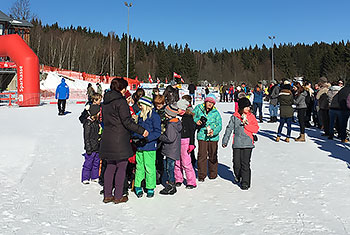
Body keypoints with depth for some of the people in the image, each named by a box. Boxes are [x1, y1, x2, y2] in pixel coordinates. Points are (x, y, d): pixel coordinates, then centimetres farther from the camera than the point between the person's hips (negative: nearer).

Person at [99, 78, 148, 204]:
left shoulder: (105, 102, 11)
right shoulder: (121, 101, -14)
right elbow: (126, 121, -18)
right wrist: (142, 130, -14)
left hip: (107, 138, 8)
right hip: (119, 139, -8)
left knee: (110, 166, 15)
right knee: (121, 167, 3)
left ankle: (107, 195, 19)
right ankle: (118, 196, 8)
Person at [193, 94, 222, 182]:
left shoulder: (216, 113, -2)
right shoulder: (198, 108, 0)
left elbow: (219, 125, -5)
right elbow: (192, 116, 10)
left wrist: (214, 131, -23)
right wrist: (196, 121, -11)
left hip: (213, 137, 0)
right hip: (202, 136, 0)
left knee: (213, 156, 10)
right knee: (202, 155, -2)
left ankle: (213, 174, 28)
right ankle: (201, 175, 11)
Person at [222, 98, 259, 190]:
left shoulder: (251, 116, 5)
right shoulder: (235, 116, 3)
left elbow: (256, 129, 2)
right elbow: (229, 128, 7)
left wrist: (247, 124, -12)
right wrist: (225, 140, 6)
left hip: (248, 144, 0)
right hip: (237, 143, 0)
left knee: (245, 163, -4)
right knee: (236, 163, 3)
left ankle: (245, 182, 6)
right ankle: (238, 176, 33)